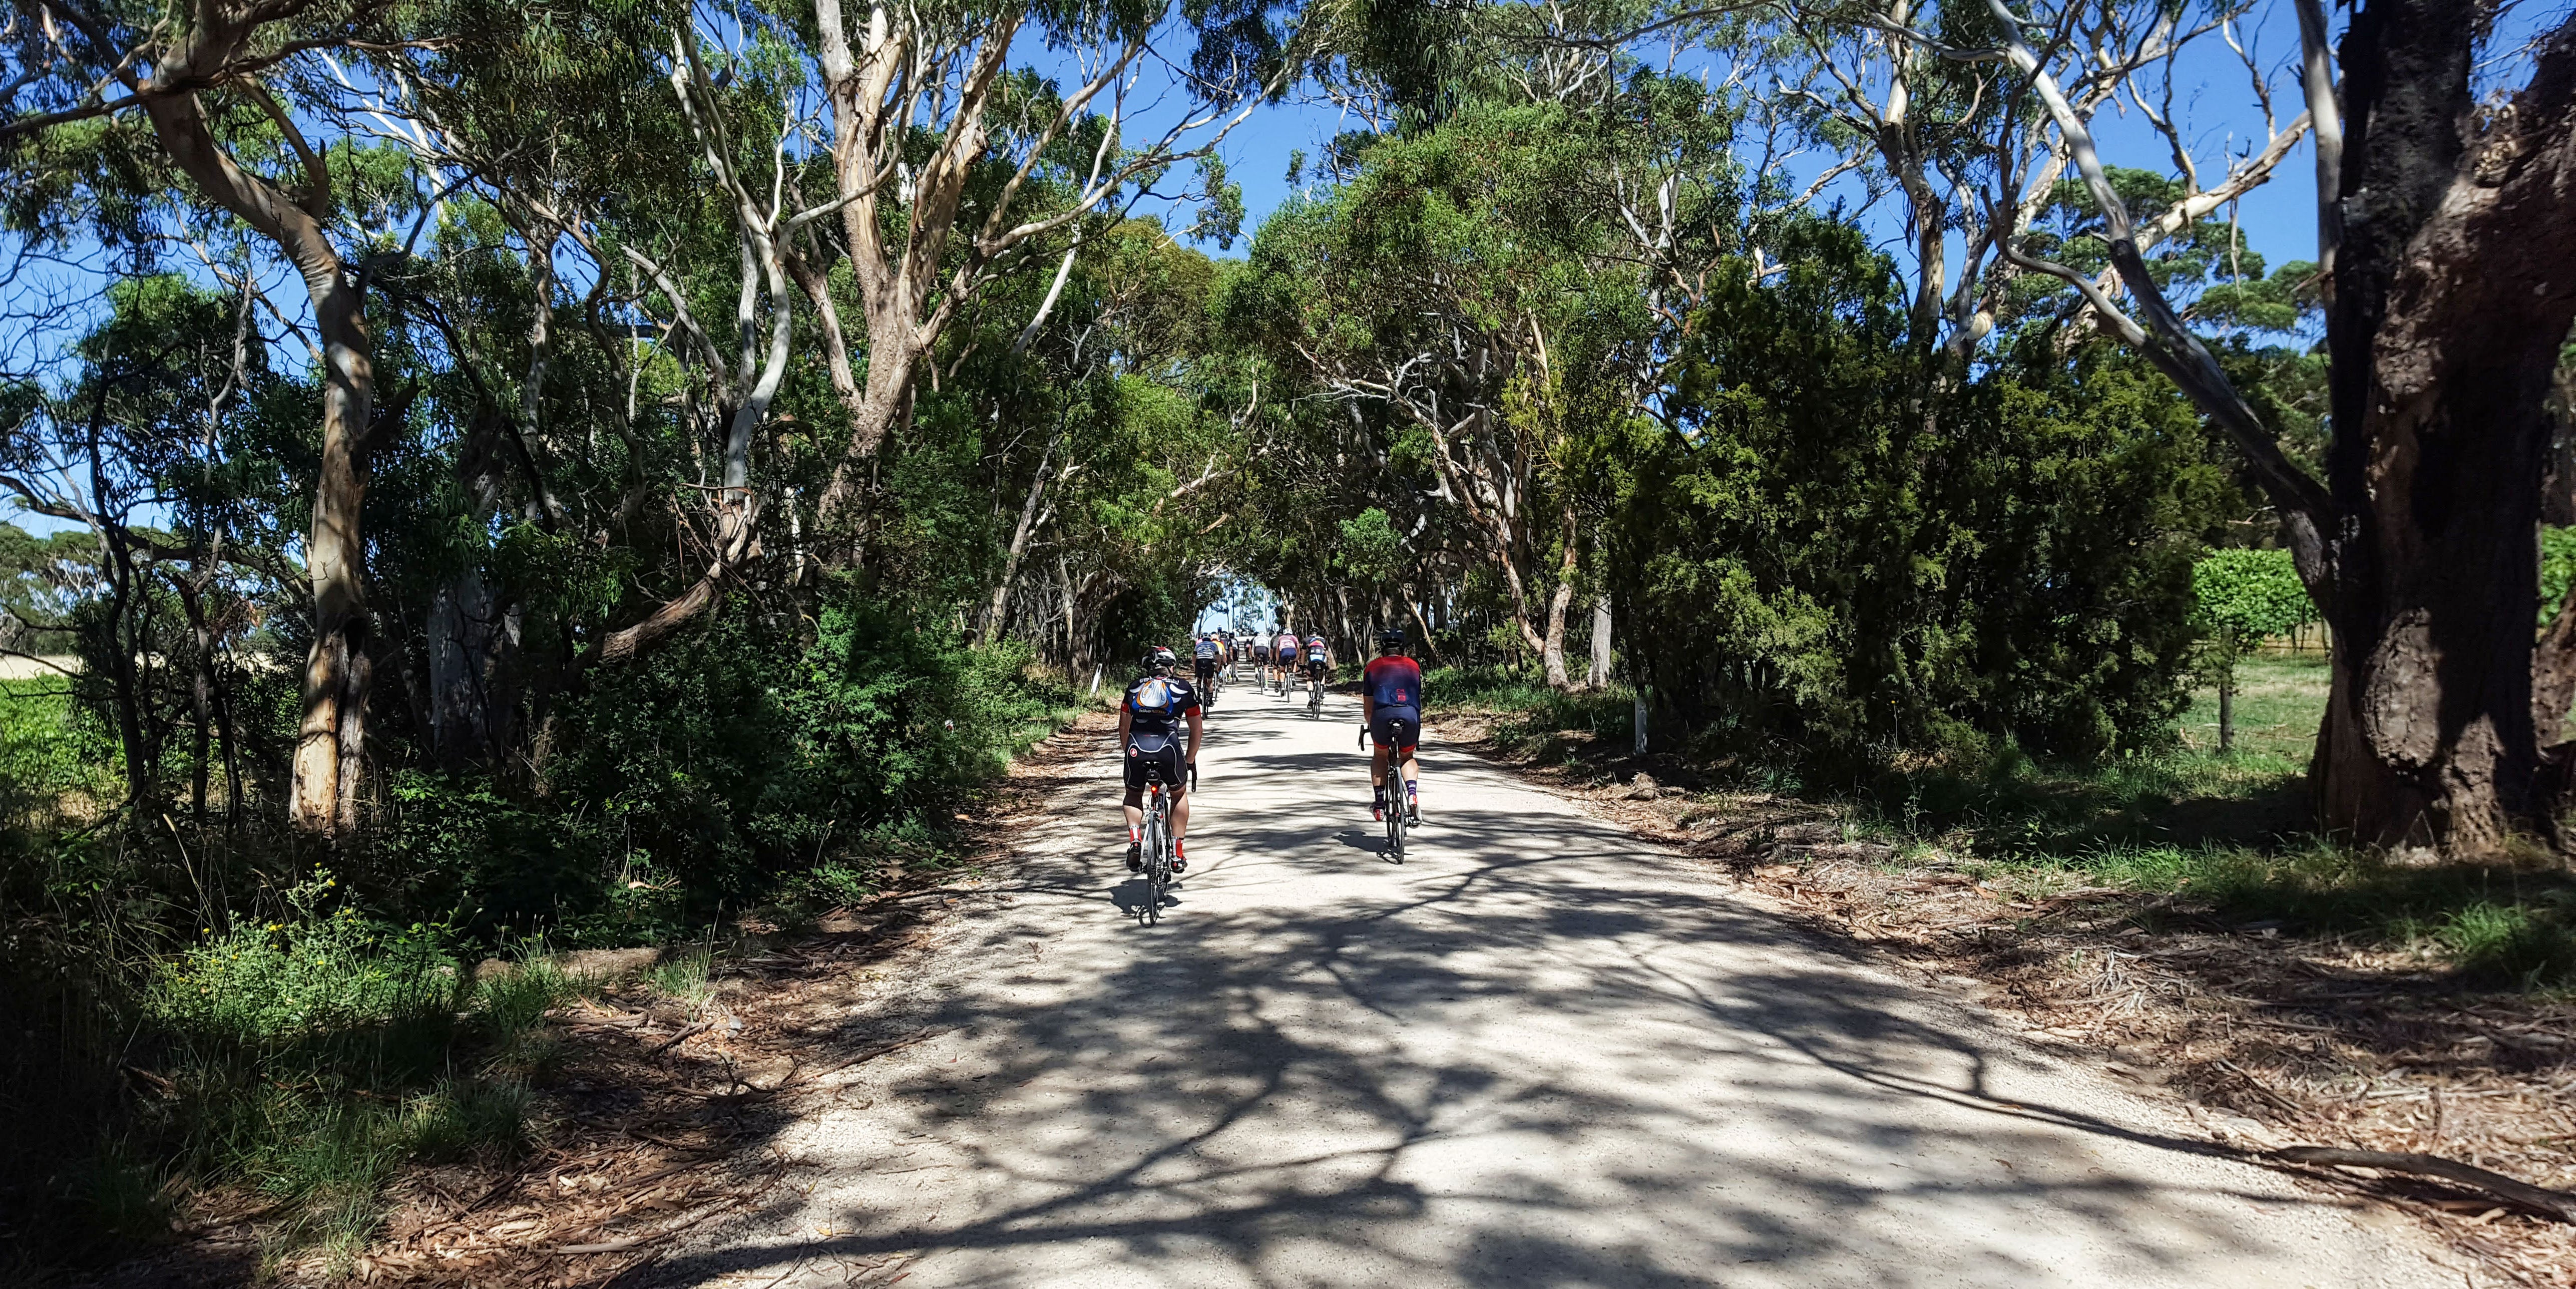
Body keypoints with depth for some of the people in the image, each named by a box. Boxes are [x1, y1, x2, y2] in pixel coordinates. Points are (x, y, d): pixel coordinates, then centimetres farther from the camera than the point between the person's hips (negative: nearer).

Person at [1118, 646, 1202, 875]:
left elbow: (1123, 728, 26)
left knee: (1133, 795, 30)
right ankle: (1177, 854, 21)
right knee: (1179, 794, 27)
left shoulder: (1135, 687, 22)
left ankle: (1134, 840, 5)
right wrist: (1190, 760, 31)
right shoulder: (1183, 688, 18)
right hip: (1169, 749, -1)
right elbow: (1197, 729, 20)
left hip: (1137, 750, 1)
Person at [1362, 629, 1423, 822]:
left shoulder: (1373, 667, 20)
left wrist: (1372, 726, 41)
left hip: (1383, 715, -1)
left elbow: (1367, 709, 22)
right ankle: (1412, 794, 1)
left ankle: (1379, 802, 15)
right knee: (1408, 757, 26)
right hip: (1411, 715, 1)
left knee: (1380, 756, 26)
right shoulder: (1414, 666, 24)